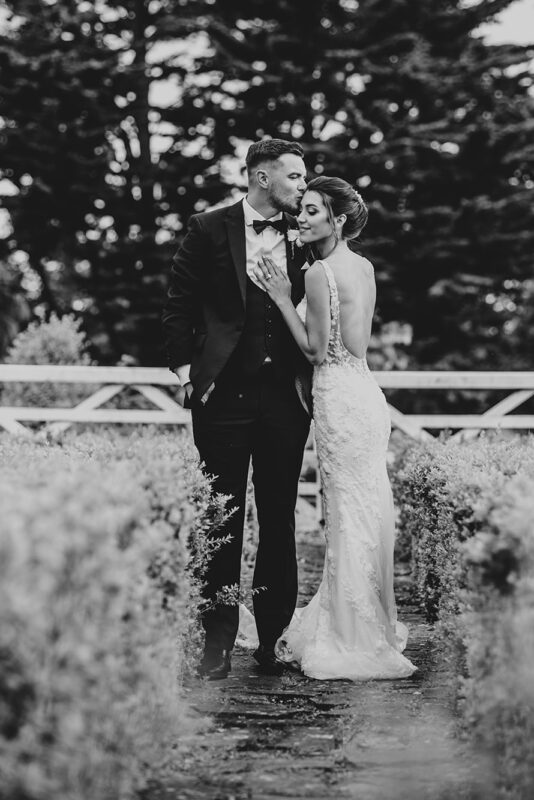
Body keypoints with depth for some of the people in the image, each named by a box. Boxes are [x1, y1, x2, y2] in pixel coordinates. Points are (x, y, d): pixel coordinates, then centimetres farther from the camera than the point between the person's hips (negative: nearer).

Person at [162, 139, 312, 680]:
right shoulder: (209, 230, 1)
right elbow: (179, 305, 2)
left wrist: (311, 376, 5)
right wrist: (185, 369, -5)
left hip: (286, 393, 3)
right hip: (224, 392, -2)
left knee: (280, 520, 6)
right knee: (222, 519, 2)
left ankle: (274, 638, 14)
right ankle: (218, 640, 9)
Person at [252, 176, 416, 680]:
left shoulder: (320, 272, -15)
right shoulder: (363, 266, 11)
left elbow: (316, 351, -14)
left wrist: (281, 298, -9)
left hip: (340, 399, -9)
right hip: (364, 389, 9)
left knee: (348, 516, -1)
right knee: (366, 512, 14)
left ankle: (352, 640, 8)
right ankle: (372, 626, 24)